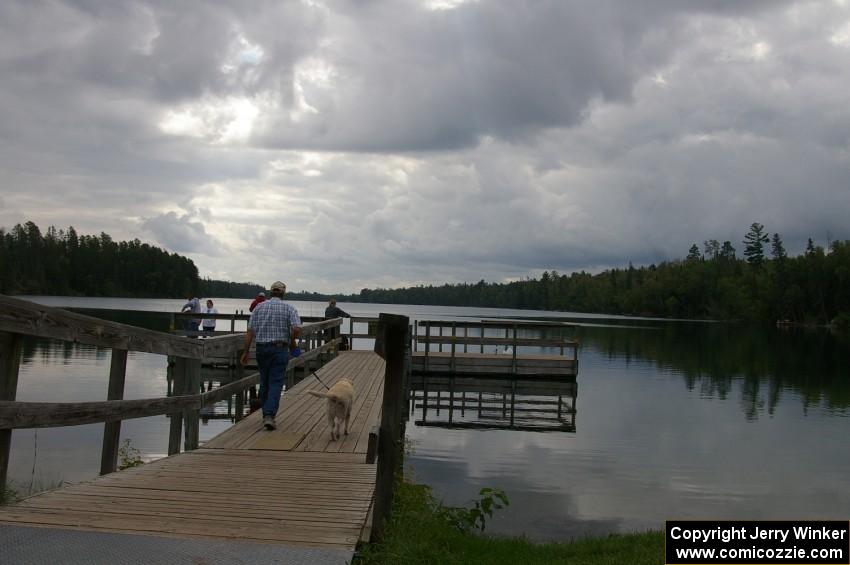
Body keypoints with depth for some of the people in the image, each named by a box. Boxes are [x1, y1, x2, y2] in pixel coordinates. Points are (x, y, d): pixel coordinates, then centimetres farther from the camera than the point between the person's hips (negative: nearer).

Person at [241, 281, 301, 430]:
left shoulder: (259, 307, 5)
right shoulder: (289, 308, -2)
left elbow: (250, 331, 1)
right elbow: (297, 328, -15)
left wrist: (245, 352, 4)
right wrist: (290, 341, 4)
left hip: (262, 348, 3)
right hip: (280, 349, -3)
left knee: (264, 383, 15)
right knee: (276, 383, -3)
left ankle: (266, 414, 23)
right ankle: (269, 416, -15)